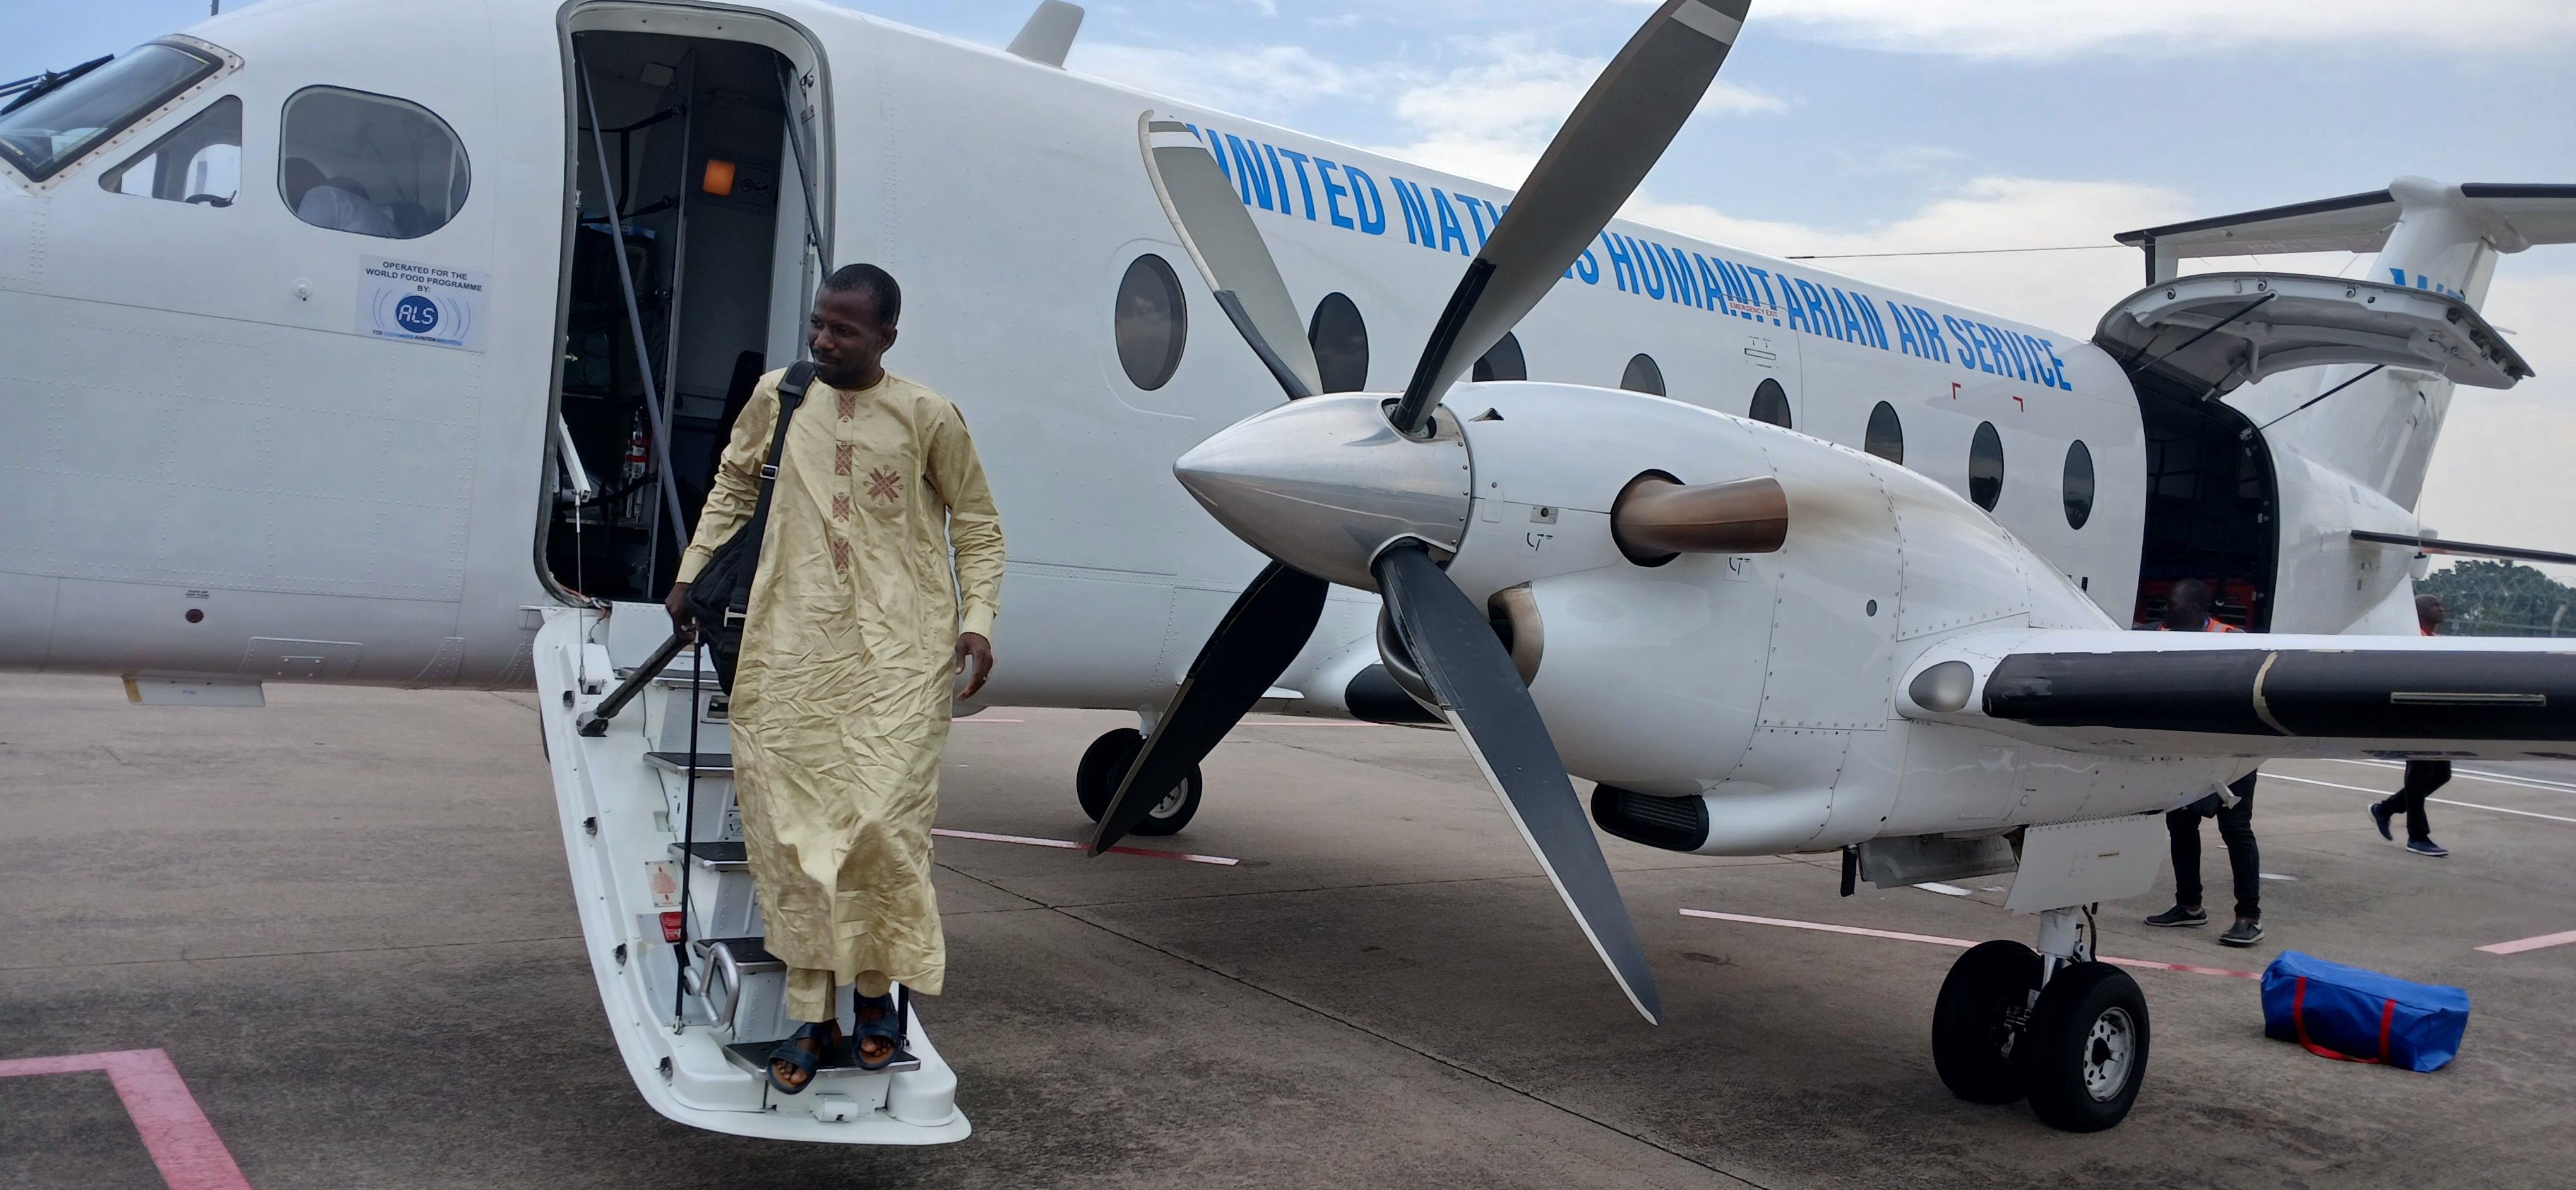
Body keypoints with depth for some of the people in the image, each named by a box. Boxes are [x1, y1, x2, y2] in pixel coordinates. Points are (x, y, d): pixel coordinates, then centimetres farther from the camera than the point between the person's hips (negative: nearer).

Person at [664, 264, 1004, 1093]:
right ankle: (811, 1017, 7)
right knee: (791, 827, -1)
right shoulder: (777, 397, 8)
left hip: (899, 654, -2)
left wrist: (977, 619, -1)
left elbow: (976, 524, 9)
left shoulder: (926, 418, 1)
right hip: (791, 644, 2)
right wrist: (691, 573, 16)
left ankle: (877, 991, 12)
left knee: (881, 821, -8)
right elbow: (732, 488, 22)